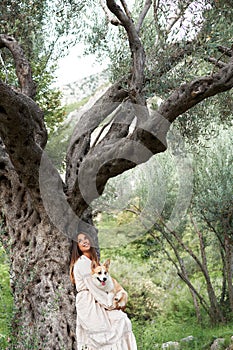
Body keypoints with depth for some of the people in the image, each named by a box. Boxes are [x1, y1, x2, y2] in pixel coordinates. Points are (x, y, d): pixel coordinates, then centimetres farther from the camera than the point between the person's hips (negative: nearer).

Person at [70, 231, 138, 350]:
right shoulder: (82, 263, -11)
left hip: (94, 303, 9)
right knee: (121, 321, -14)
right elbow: (93, 287, -14)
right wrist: (109, 304, -10)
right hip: (87, 303, -9)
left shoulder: (91, 261, 18)